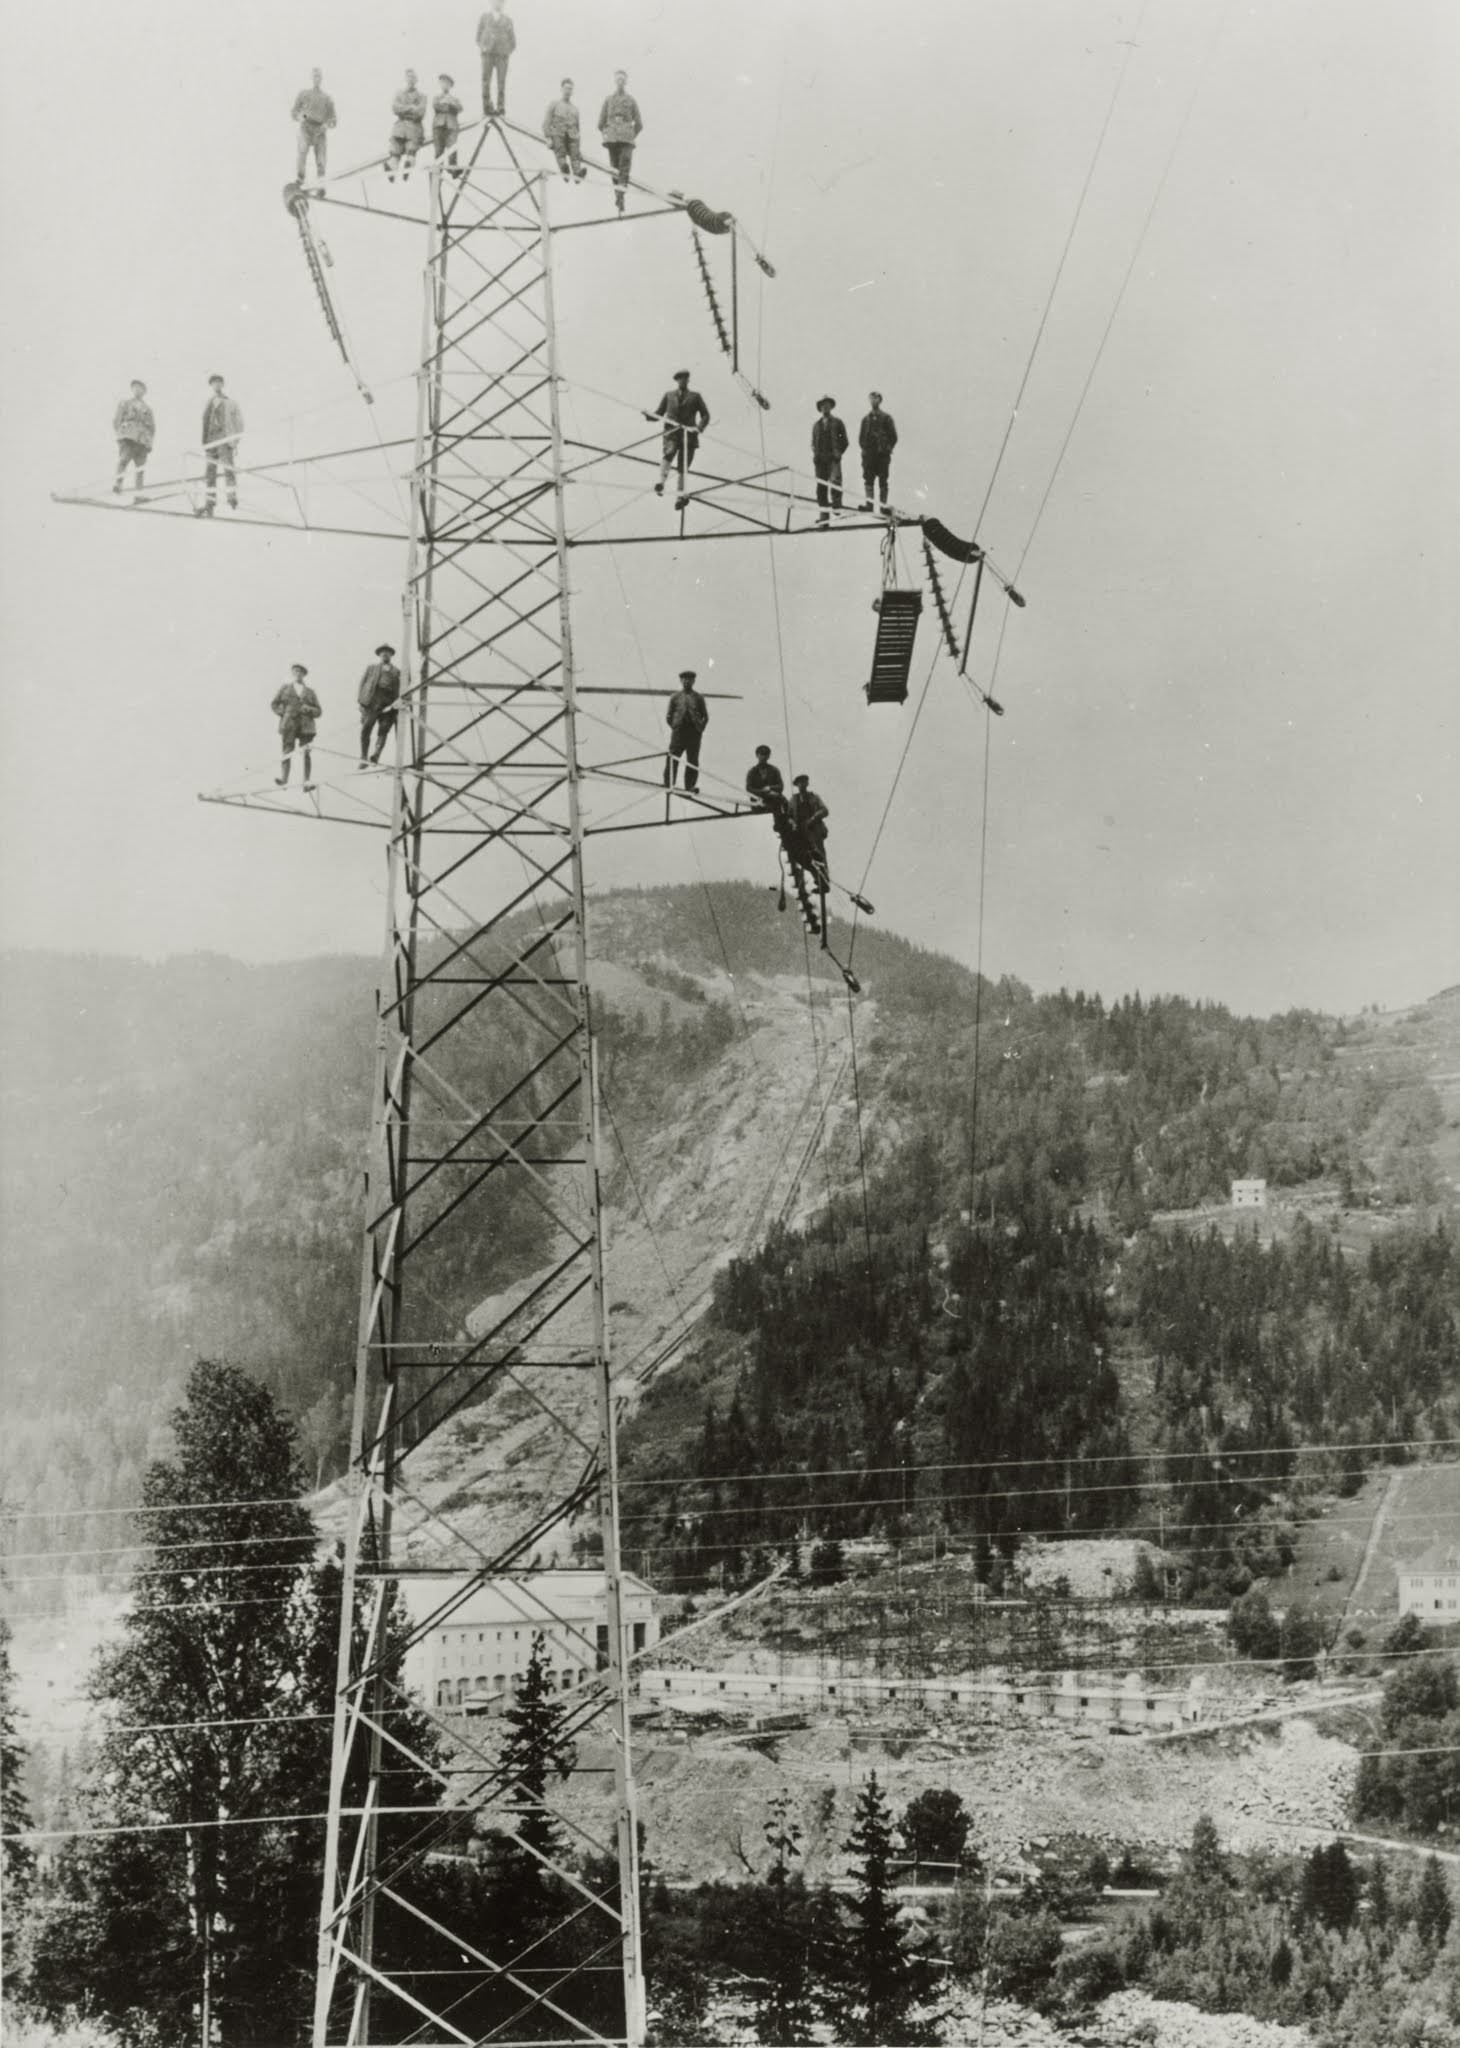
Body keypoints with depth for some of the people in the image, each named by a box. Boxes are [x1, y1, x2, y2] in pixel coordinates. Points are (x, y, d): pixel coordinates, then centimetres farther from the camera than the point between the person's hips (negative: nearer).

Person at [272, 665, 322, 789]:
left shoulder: (310, 692, 17)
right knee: (287, 752, -11)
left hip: (305, 727, 1)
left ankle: (307, 781, -10)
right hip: (288, 726, -1)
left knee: (306, 754, -7)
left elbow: (318, 712, 14)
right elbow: (274, 705, 13)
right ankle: (284, 778, -16)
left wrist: (308, 709, -7)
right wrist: (284, 713, -5)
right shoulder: (284, 688, 15)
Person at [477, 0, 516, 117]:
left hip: (502, 54, 0)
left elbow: (512, 37, 13)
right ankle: (487, 106, -7)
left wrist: (510, 50, 2)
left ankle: (501, 107, -6)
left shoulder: (507, 19, 12)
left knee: (501, 81, -7)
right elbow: (479, 33, 13)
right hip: (487, 53, 0)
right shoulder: (485, 17, 13)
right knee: (486, 79, -7)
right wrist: (481, 46, 1)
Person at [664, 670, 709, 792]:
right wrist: (674, 727, 0)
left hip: (694, 733, 1)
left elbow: (705, 716, 13)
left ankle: (690, 786, 4)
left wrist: (700, 729, 1)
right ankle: (668, 785, -7)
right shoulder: (675, 697, 11)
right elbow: (668, 716, 11)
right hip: (678, 733, -1)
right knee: (672, 760, -9)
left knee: (693, 762, 1)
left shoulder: (698, 698, 12)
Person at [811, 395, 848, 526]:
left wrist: (839, 453, -6)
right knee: (821, 487, 0)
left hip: (833, 458, -3)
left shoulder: (837, 423, 11)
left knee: (835, 481, -26)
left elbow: (844, 441, 9)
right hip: (820, 460, 3)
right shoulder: (817, 425, 19)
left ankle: (836, 507, -20)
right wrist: (815, 453, 3)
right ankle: (823, 517, 2)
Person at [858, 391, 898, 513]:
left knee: (883, 482, -3)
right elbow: (861, 436, 17)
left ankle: (884, 505, -2)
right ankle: (868, 504, -7)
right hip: (869, 454, 3)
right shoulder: (866, 418, 14)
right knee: (868, 481, -5)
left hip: (883, 454, -3)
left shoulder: (886, 418, 4)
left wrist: (887, 448, -4)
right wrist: (863, 447, 4)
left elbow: (893, 436, 3)